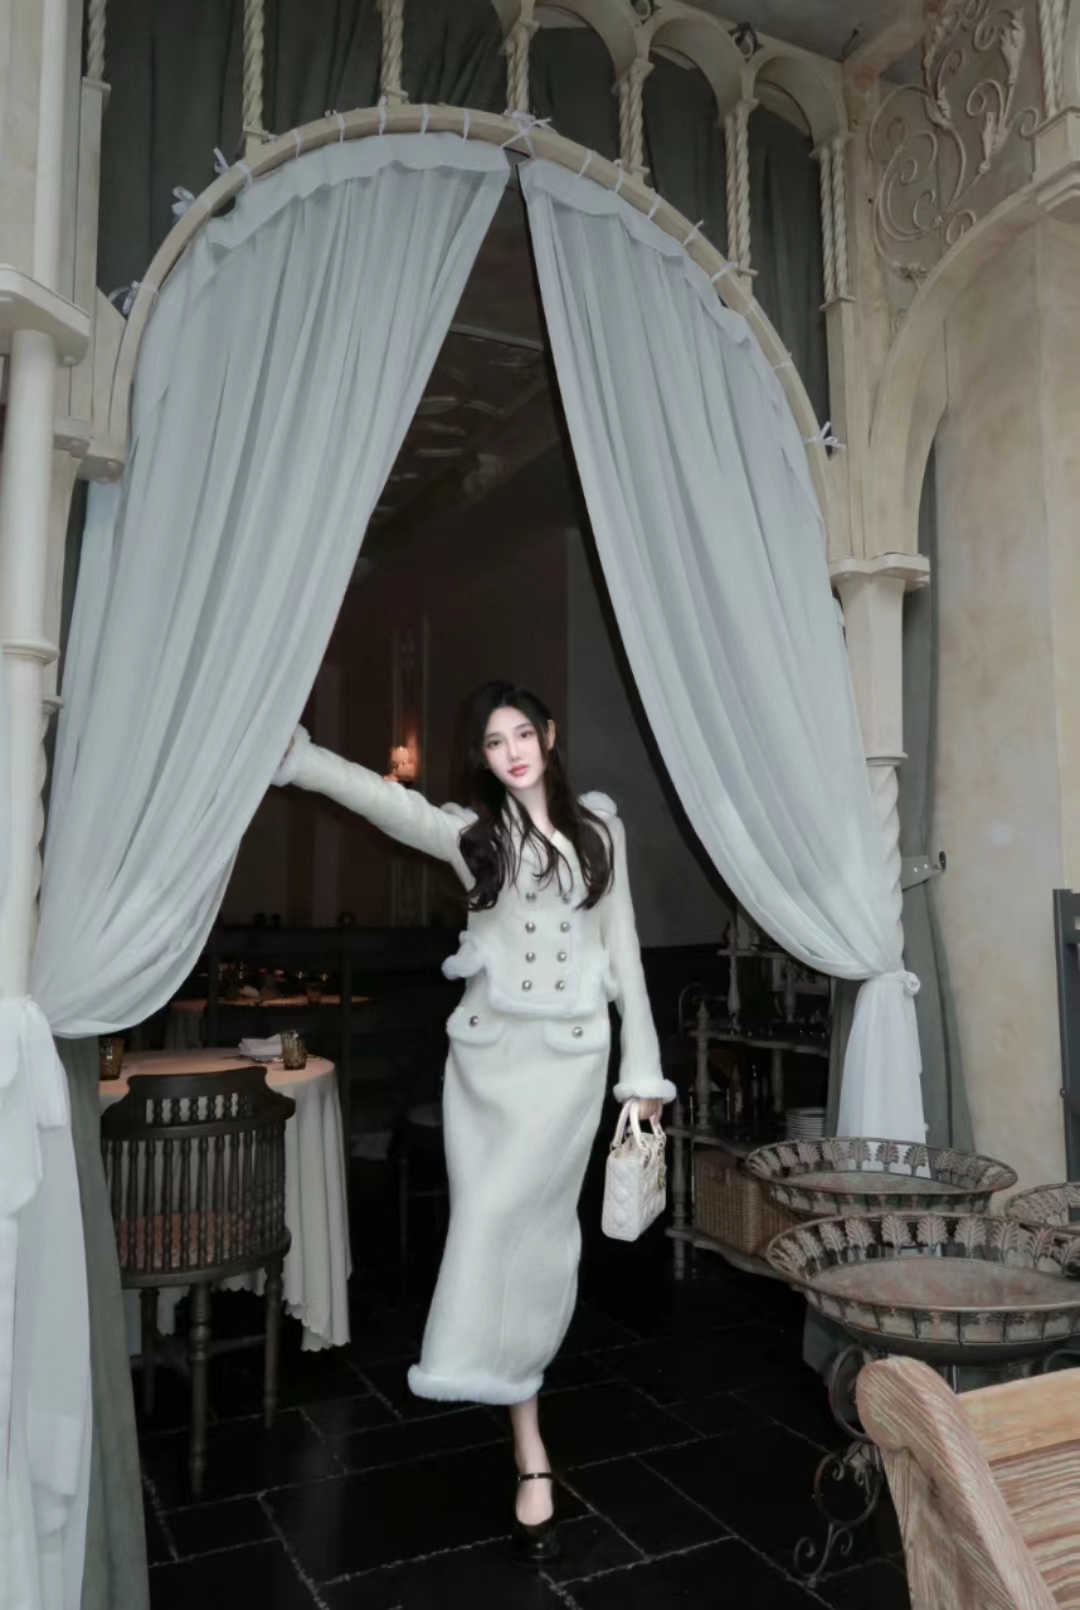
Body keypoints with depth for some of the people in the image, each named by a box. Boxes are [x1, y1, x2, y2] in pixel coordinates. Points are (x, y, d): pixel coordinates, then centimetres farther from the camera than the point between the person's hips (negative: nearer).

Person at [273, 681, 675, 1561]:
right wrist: (289, 747, -30)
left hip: (570, 1054, 0)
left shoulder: (600, 825, 7)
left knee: (505, 1217, -12)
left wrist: (643, 1066, 8)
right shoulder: (469, 829, 2)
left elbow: (622, 946, 9)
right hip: (488, 1053, 0)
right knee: (523, 1230, 2)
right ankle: (531, 1456, 16)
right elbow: (380, 797, -14)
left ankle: (510, 1380, 15)